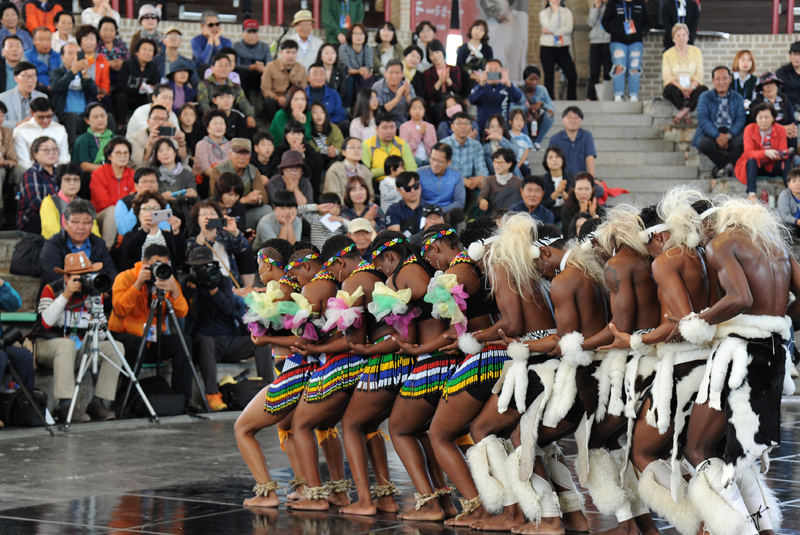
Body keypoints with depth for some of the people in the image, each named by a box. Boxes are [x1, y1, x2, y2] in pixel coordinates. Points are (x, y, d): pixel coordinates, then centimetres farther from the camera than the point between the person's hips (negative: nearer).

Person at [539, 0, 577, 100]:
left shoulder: (566, 12, 7)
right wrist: (555, 12, -13)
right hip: (547, 48, -2)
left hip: (563, 48, 2)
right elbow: (551, 28, -16)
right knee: (549, 77, 1)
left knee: (572, 75, -6)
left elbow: (569, 28, -8)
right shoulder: (543, 13, 0)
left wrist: (552, 32, -14)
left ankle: (572, 101, 2)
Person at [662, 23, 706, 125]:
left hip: (692, 89, 1)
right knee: (670, 88, -36)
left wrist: (691, 88, -17)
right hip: (676, 88, -1)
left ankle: (681, 113, -35)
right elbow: (667, 76, -5)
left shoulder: (696, 51, 10)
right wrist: (681, 88, -21)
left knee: (703, 90, -31)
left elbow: (699, 74, 2)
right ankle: (686, 115, -27)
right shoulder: (668, 54, 6)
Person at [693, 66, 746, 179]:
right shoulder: (705, 97, 11)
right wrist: (717, 136, -19)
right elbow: (702, 119, -3)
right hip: (710, 135, 0)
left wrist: (728, 136, -18)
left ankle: (726, 167, -23)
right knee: (704, 143, -36)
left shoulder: (737, 98, 15)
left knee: (742, 142, -33)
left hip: (731, 137, 0)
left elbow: (740, 120, 1)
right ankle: (730, 164, -23)